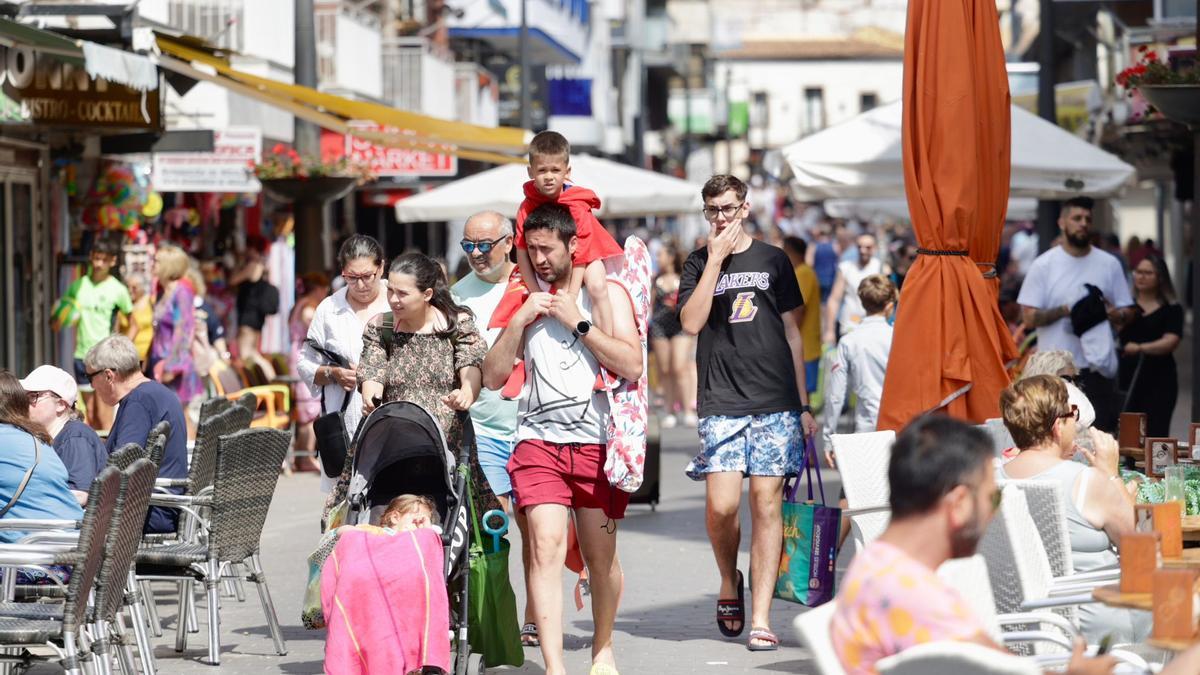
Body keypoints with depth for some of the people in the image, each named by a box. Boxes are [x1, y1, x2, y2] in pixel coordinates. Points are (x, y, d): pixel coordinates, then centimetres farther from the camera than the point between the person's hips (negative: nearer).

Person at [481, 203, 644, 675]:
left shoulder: (607, 293, 5)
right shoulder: (524, 300, 13)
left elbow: (632, 365, -8)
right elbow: (493, 377, 9)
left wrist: (578, 323, -10)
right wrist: (519, 322, -3)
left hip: (597, 440, -1)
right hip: (538, 440, 1)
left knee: (600, 556, 7)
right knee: (546, 547, -14)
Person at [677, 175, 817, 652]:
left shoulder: (773, 260, 11)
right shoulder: (698, 263, 10)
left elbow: (792, 333, 15)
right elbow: (691, 322, -7)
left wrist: (803, 405, 12)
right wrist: (715, 260, -8)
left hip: (776, 402, 1)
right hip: (721, 402, -1)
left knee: (766, 503, -4)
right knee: (721, 505, -13)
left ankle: (761, 619, -1)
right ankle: (729, 581, 17)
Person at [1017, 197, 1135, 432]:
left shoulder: (1109, 264, 9)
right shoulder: (1043, 265, 1)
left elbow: (1128, 313, 10)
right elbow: (1029, 317, -4)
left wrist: (1114, 314, -13)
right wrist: (1064, 311, -18)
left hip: (1098, 367, 2)